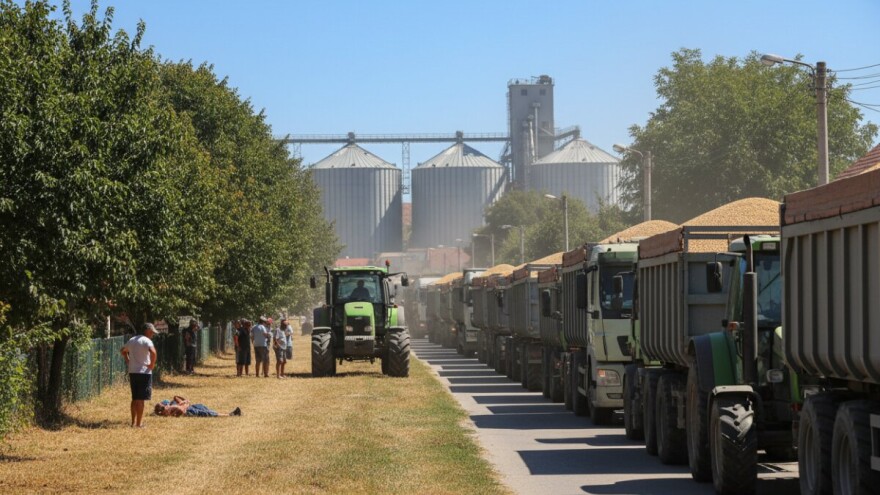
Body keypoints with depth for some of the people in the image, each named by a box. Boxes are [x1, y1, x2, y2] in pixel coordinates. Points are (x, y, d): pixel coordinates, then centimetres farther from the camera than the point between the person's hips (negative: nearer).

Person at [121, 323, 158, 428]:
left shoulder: (132, 340, 12)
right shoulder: (146, 341, -12)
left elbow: (123, 351, 28)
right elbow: (153, 352, -29)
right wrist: (152, 365, -16)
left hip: (132, 372, 7)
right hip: (144, 372, -7)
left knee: (134, 398, 15)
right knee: (141, 399, -2)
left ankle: (133, 422, 19)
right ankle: (139, 423, 0)